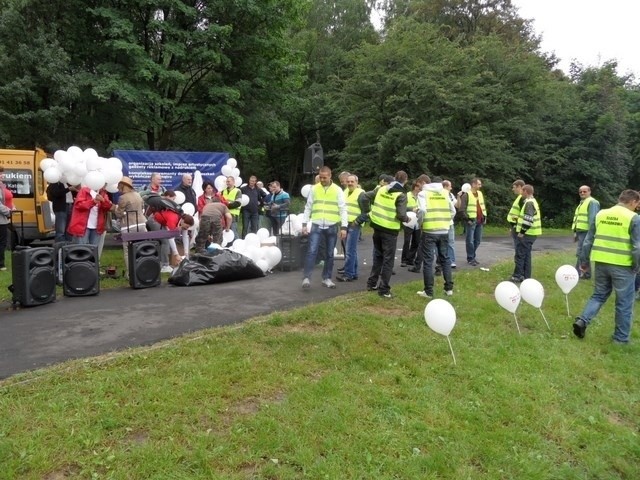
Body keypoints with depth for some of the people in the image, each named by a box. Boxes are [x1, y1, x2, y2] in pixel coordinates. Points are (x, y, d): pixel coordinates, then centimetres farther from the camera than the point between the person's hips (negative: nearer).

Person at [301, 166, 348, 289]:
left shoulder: (337, 190, 1)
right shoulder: (314, 189, 4)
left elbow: (343, 209, -1)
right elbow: (308, 207, 8)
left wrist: (344, 227, -7)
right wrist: (304, 224, 2)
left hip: (332, 227, 0)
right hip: (316, 225, 0)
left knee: (329, 254, 8)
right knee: (312, 251, -10)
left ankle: (327, 278, 19)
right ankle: (306, 277, -6)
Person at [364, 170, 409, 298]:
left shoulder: (381, 189, 6)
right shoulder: (401, 195, -10)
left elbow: (365, 196, 10)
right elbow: (401, 215, -17)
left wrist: (368, 211, 20)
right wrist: (407, 219, 3)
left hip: (377, 227, 6)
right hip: (390, 230, -6)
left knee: (378, 256, 20)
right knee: (388, 260, 2)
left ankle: (372, 283, 26)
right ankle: (384, 289, 3)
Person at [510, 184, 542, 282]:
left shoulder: (529, 203, -17)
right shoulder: (533, 202, 17)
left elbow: (528, 219, -24)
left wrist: (522, 232, -20)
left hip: (526, 234, -10)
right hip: (531, 234, 10)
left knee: (520, 255, -5)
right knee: (526, 255, 14)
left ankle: (517, 276, -2)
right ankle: (526, 276, 18)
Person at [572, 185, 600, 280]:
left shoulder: (592, 202, -10)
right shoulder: (582, 203, 22)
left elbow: (593, 219, -19)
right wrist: (575, 232, 22)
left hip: (586, 232, -10)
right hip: (580, 231, 10)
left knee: (581, 253, -9)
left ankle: (579, 273, -5)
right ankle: (583, 273, 20)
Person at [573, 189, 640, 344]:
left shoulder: (600, 214, 7)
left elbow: (588, 240, 10)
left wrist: (584, 261, 17)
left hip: (601, 263, 5)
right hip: (622, 266, -4)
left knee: (599, 295, 19)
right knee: (624, 303, 9)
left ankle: (582, 320, 1)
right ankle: (621, 338, 16)